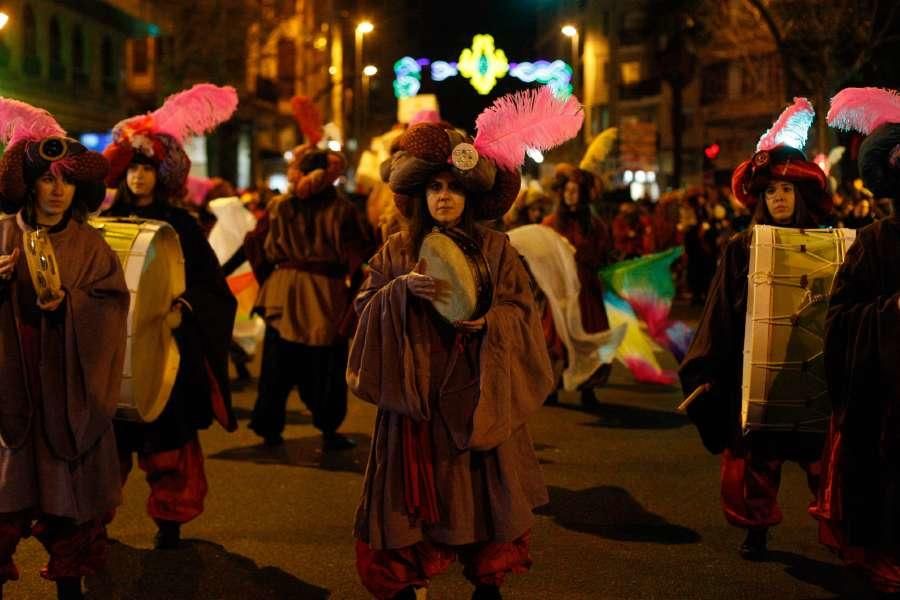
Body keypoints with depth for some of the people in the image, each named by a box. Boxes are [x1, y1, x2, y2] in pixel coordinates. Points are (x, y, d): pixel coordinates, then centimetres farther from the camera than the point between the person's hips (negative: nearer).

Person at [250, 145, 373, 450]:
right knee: (326, 367, 8)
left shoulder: (280, 207, -1)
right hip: (327, 293, -2)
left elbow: (266, 252, 4)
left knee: (278, 367, 12)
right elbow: (358, 256, -8)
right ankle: (328, 431, 10)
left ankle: (270, 428, 15)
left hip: (285, 290, 2)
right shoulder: (342, 210, -8)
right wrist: (354, 288, 2)